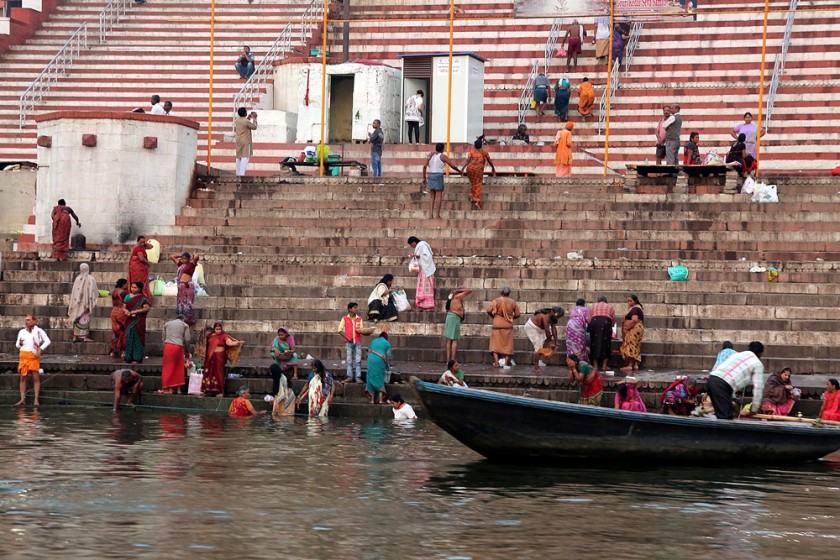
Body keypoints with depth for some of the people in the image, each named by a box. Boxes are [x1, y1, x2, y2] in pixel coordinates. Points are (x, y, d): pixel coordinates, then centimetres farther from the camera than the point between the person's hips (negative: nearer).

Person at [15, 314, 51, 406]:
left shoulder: (38, 331, 4)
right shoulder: (21, 332, 14)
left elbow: (47, 341, 3)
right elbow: (17, 345, 18)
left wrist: (40, 349, -9)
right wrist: (20, 343, -6)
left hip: (34, 356, -3)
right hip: (23, 356, 3)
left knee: (36, 378, -5)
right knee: (23, 378, 1)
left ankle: (36, 400, -5)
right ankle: (22, 399, 2)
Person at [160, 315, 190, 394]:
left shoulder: (167, 324, 20)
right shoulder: (185, 325, 13)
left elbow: (164, 337, 14)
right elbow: (187, 340, 8)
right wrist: (186, 352, 19)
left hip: (168, 345, 1)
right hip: (178, 346, -1)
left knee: (168, 368, 2)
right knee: (179, 368, 8)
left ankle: (169, 388, -3)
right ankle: (178, 388, 8)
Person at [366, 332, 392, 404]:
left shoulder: (373, 341, 23)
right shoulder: (387, 343, 12)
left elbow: (368, 352, 23)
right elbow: (388, 356, 8)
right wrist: (388, 368, 17)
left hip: (371, 360, 2)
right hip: (380, 360, -2)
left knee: (371, 379, 8)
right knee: (380, 380, 6)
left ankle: (372, 399, 4)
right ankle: (380, 399, -1)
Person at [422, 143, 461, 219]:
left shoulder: (431, 155, 7)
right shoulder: (443, 156, -4)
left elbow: (425, 166, 1)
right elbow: (452, 165, -5)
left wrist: (424, 178, 8)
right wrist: (458, 171, 15)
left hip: (431, 175, 5)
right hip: (439, 176, -5)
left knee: (432, 197, 13)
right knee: (439, 197, -2)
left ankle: (431, 213, 2)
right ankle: (437, 215, -8)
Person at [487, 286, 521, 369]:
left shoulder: (496, 301, -5)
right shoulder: (512, 302, 1)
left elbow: (489, 311, -13)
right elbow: (517, 314, 4)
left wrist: (493, 316, 6)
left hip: (497, 325, -1)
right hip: (508, 326, 1)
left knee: (495, 344, 6)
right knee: (507, 345, 7)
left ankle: (496, 362, -3)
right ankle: (506, 363, 4)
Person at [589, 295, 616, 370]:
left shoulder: (594, 306, 24)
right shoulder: (610, 307, 21)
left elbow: (589, 319, 17)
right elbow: (613, 320, 15)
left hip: (594, 322, 1)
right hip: (606, 322, -1)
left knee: (595, 343, 8)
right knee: (605, 343, 6)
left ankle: (595, 365, 7)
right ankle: (604, 365, 4)